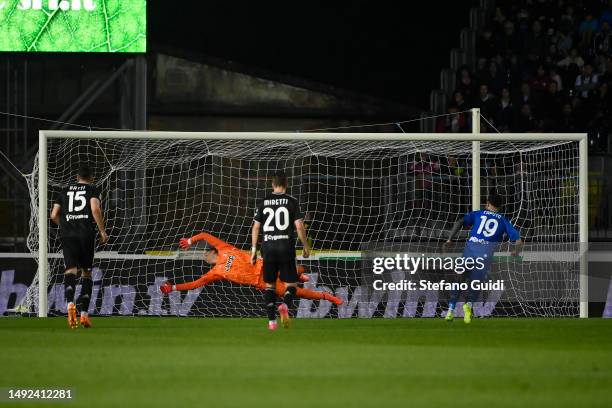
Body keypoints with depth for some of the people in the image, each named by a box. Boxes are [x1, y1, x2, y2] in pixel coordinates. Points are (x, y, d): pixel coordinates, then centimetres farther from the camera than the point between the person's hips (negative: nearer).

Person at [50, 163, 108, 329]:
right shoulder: (92, 190, 6)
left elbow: (54, 215, 13)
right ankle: (84, 313, 6)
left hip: (67, 234, 2)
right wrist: (103, 231, -4)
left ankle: (70, 302, -37)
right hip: (86, 233, -2)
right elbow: (95, 209, -11)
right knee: (86, 272, 10)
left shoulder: (64, 191, 17)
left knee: (70, 270, -8)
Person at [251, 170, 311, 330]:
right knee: (291, 284, 7)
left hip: (268, 247, 2)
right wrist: (306, 247, 5)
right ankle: (285, 305, -25)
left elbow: (256, 227, 5)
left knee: (269, 284, 13)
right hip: (287, 247, -2)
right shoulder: (292, 202, -1)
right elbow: (299, 227, -6)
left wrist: (254, 250, 12)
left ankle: (271, 320, 5)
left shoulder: (263, 202, 6)